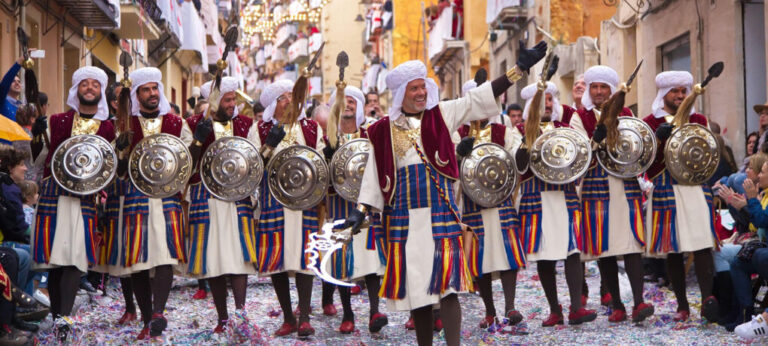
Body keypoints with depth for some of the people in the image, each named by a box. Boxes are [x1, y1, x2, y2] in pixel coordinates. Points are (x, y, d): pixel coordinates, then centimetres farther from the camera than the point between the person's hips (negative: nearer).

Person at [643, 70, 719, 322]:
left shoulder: (698, 120, 13)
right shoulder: (650, 123, 7)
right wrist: (658, 138, -15)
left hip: (695, 187, 1)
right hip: (665, 192, -1)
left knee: (702, 244, -12)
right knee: (673, 249, 2)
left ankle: (707, 299, -18)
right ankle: (682, 306, 11)